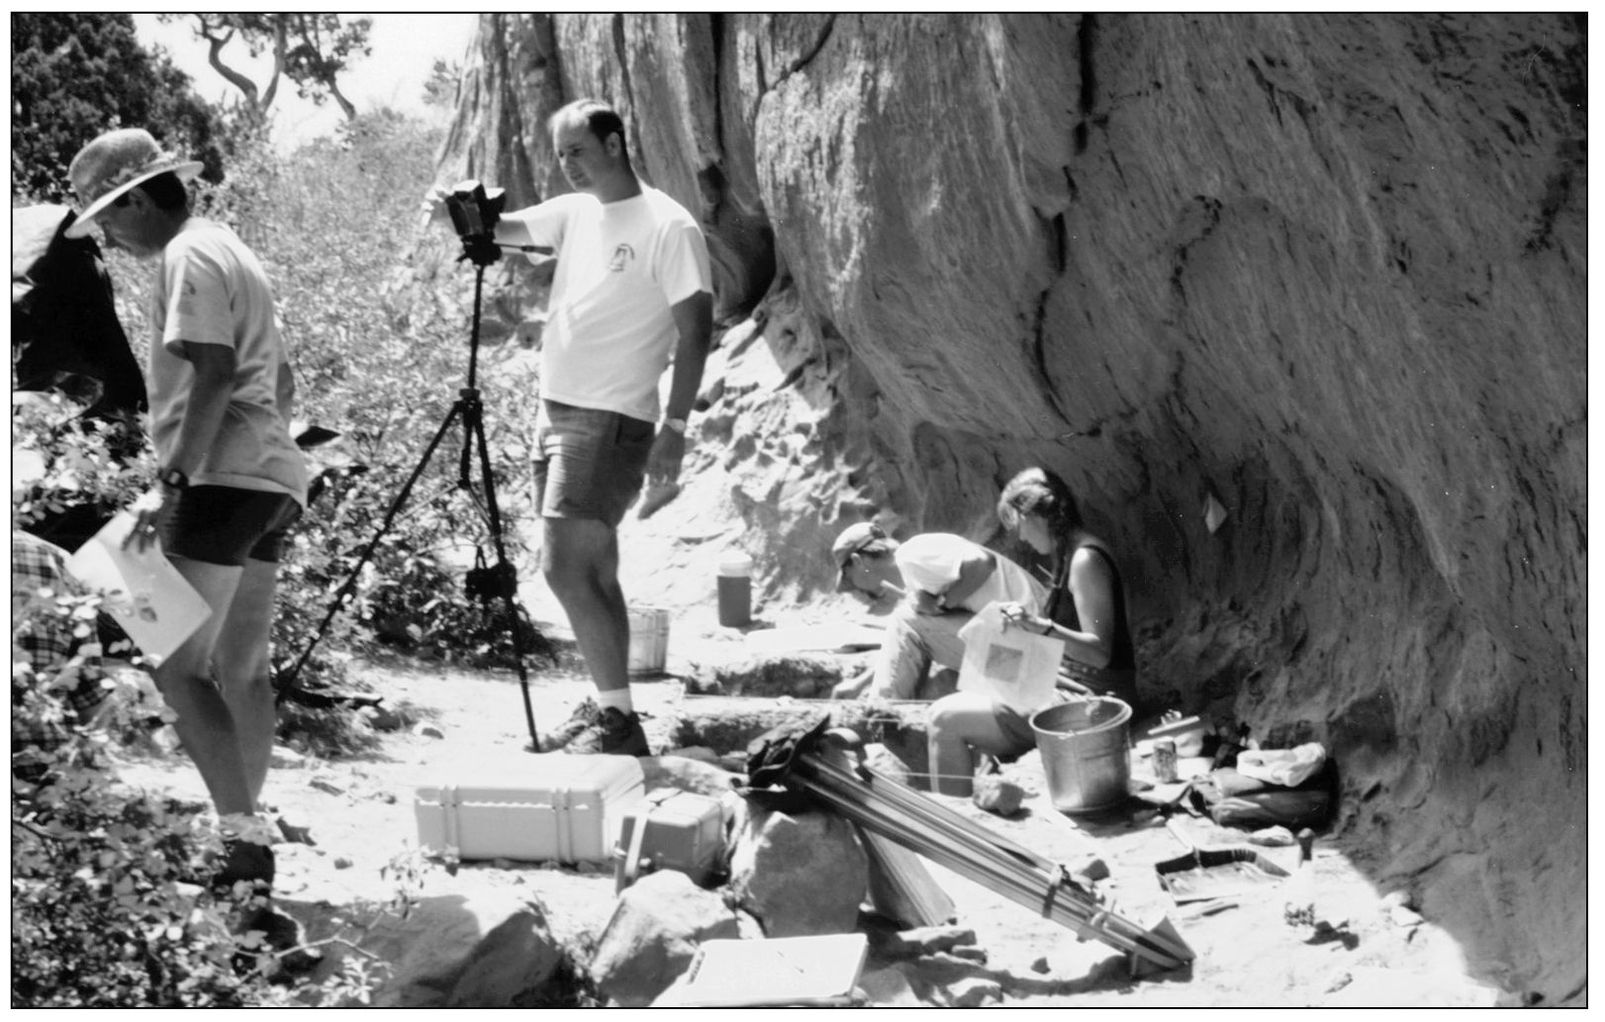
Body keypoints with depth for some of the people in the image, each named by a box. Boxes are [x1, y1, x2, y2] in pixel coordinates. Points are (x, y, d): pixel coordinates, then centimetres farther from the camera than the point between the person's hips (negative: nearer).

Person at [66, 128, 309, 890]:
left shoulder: (189, 257, -8)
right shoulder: (230, 251, 22)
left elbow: (214, 375, -21)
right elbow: (279, 383, 26)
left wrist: (171, 481, -22)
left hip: (224, 480, -10)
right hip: (272, 481, 10)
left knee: (180, 667, -10)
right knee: (240, 671, 12)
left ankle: (245, 840, -15)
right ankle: (246, 837, 15)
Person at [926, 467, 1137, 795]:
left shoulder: (1085, 560, -17)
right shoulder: (1071, 555, 13)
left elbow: (1099, 652, -22)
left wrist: (1042, 626, -33)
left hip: (1086, 699, -10)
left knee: (944, 720, -12)